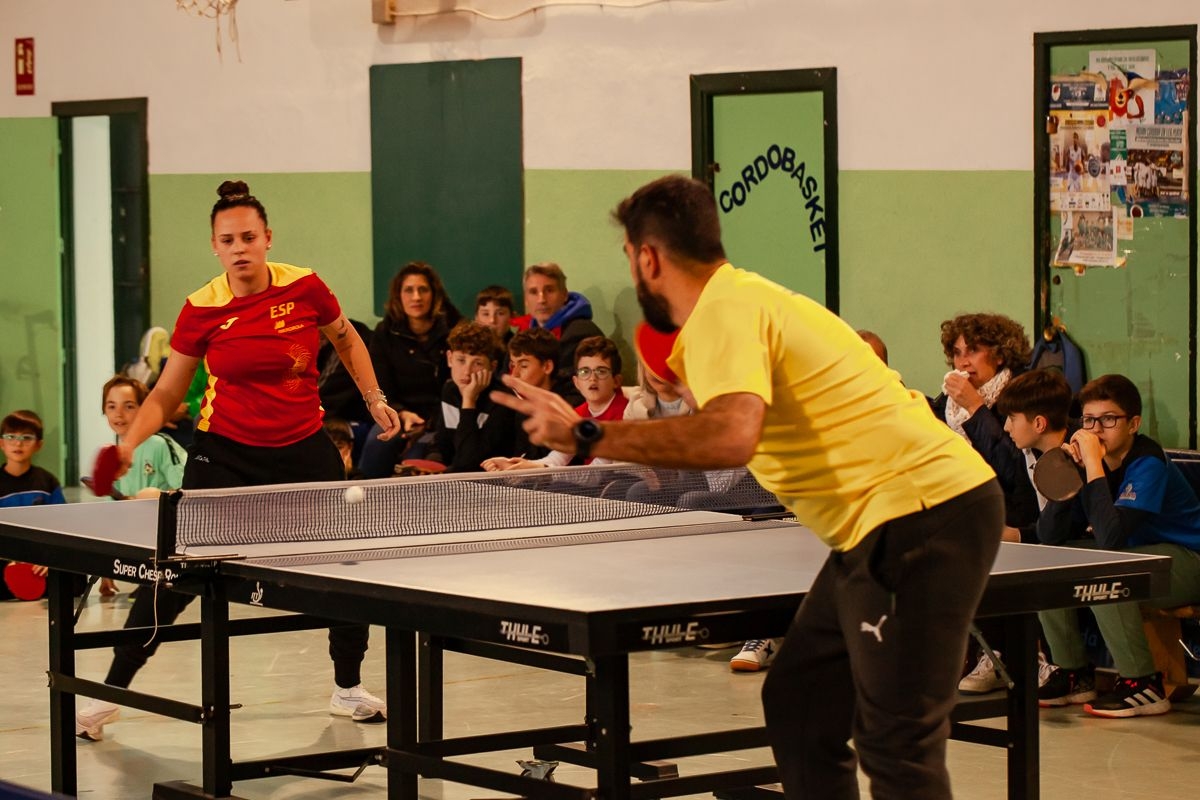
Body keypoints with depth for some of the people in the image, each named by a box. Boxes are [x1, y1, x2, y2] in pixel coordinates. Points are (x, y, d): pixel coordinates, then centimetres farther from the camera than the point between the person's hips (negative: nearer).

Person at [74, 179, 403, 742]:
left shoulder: (305, 288, -9)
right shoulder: (202, 310, -11)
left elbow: (347, 341, 13)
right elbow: (166, 393, -2)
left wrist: (374, 398, 5)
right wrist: (130, 441, -17)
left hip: (302, 449, 2)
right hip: (225, 452, -2)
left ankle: (347, 688, 24)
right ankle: (110, 692, 6)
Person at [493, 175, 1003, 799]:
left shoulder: (725, 310, -13)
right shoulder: (741, 298, 18)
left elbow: (731, 437, -31)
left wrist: (587, 438, -26)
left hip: (926, 509, -10)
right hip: (880, 523, 10)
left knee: (896, 747, -9)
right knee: (797, 706, 14)